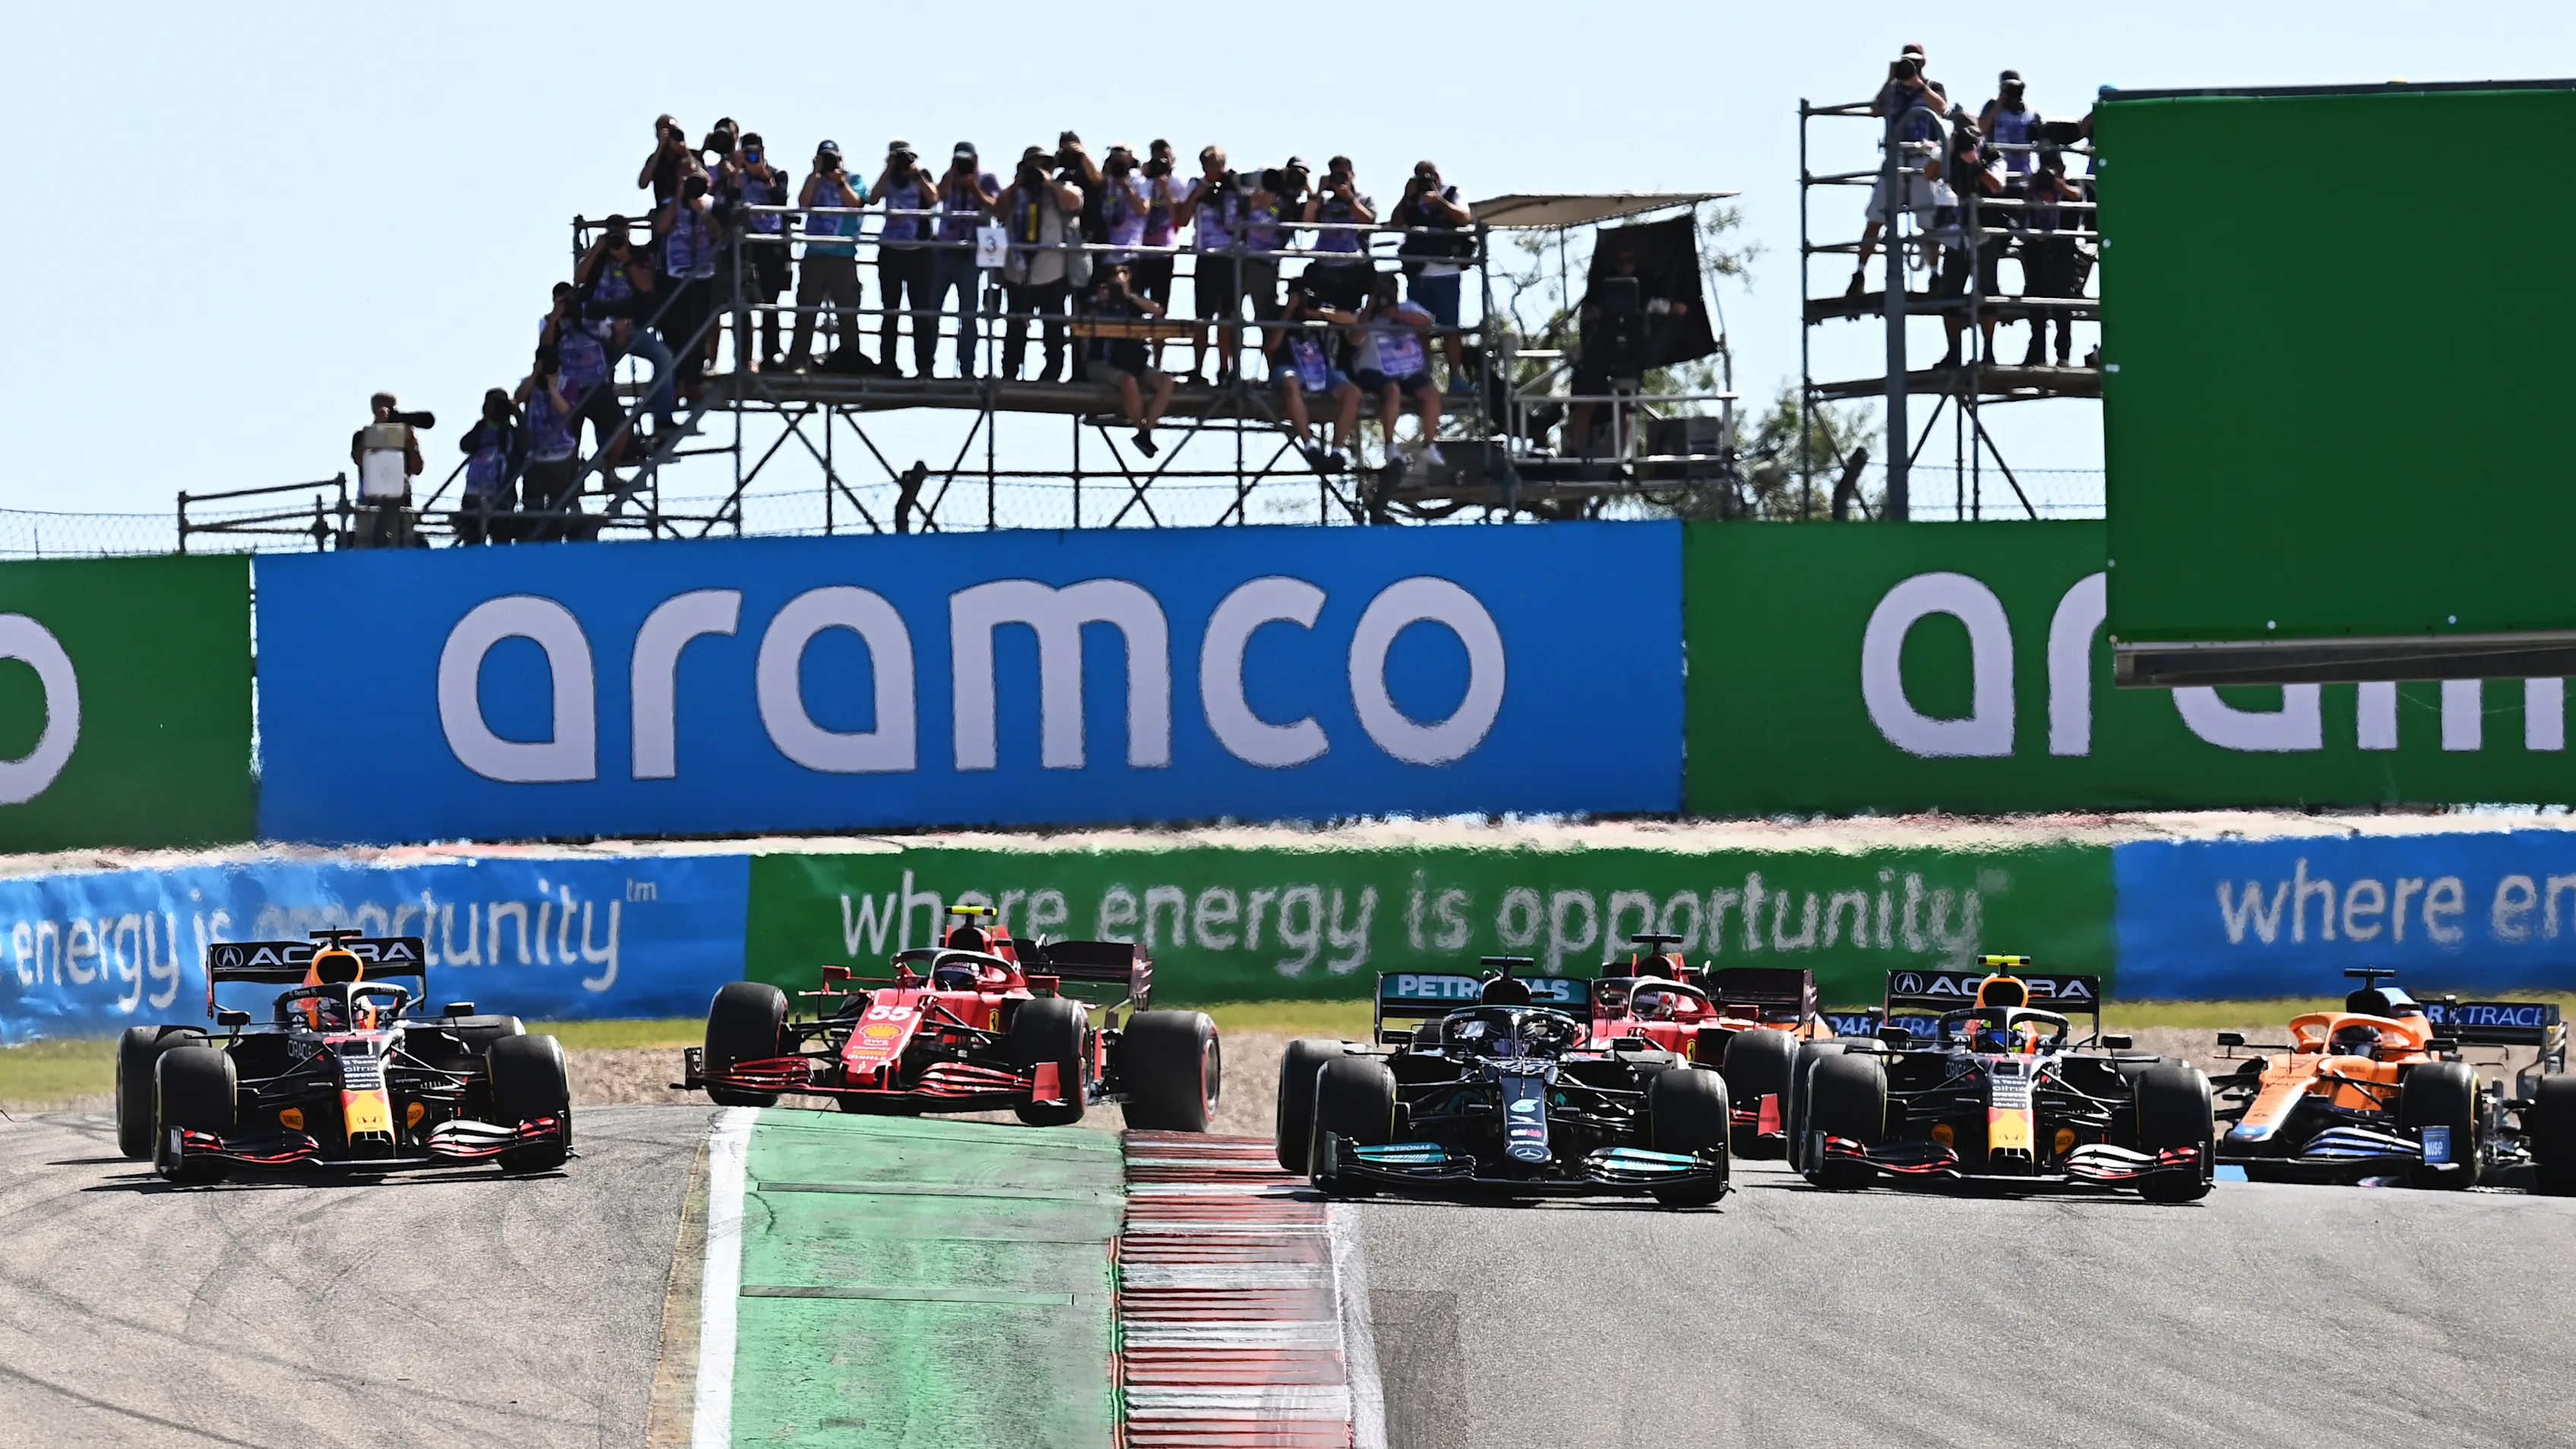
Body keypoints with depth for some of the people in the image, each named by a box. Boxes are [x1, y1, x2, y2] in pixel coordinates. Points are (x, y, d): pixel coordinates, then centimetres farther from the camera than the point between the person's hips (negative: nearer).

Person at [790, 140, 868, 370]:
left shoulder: (853, 180, 9)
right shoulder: (814, 181, 12)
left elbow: (855, 203, -7)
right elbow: (803, 202, -5)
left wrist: (839, 180, -11)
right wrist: (817, 173, -6)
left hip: (844, 258, -1)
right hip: (815, 256, 1)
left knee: (848, 312, 1)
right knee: (806, 311, -2)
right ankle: (798, 360, -2)